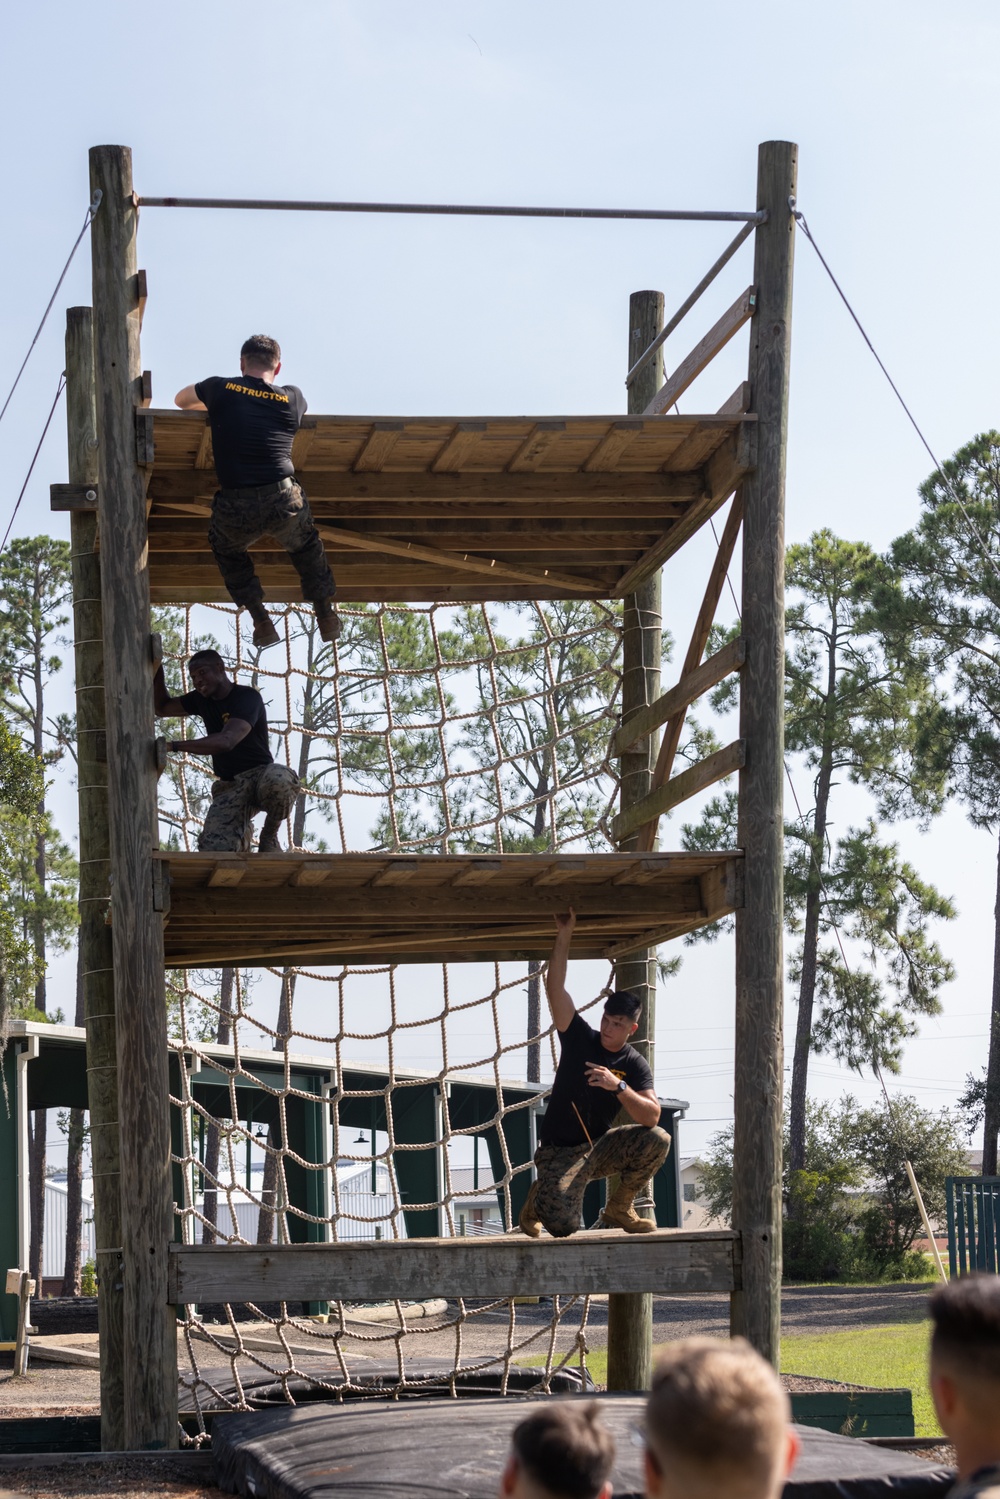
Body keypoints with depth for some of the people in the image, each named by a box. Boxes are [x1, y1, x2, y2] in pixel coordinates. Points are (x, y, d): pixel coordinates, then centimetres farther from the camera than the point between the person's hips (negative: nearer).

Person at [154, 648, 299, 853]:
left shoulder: (247, 697, -12)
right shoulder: (202, 700, 11)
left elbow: (226, 741, -28)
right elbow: (162, 708, 26)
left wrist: (172, 745, -31)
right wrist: (157, 670, 9)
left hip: (259, 775, -5)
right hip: (229, 786, 5)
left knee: (279, 780, -45)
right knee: (213, 850, -24)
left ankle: (269, 834, -13)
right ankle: (242, 832, 14)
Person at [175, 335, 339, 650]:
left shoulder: (220, 390, 4)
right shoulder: (292, 398, 7)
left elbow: (181, 401, 25)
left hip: (236, 509, -1)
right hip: (285, 502, 1)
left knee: (227, 551, 33)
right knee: (306, 547, 34)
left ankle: (261, 620, 28)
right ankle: (326, 614, 42)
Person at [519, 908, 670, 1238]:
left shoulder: (635, 1065, -3)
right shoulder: (580, 1038, -6)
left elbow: (651, 1116, -17)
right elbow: (555, 988, -17)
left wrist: (618, 1086, -31)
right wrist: (564, 935, -25)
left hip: (600, 1147, 3)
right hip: (559, 1153, -3)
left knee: (657, 1140, -24)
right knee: (563, 1225, -27)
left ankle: (618, 1209, -1)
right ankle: (539, 1198, 13)